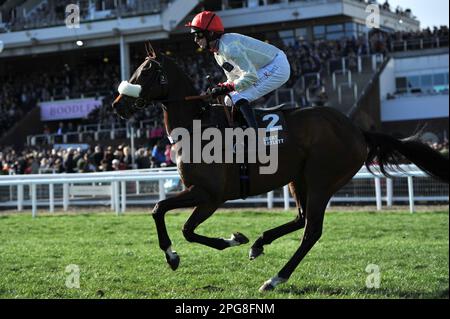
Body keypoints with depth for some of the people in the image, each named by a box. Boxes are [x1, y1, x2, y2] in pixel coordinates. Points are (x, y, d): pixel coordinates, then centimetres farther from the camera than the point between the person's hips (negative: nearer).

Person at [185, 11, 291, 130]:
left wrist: (225, 88, -25)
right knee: (230, 100, 11)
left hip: (277, 67, -11)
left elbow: (251, 76, -29)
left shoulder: (228, 46, -24)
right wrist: (219, 88, -6)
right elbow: (234, 79, 13)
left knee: (238, 98, -22)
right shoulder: (218, 52, 8)